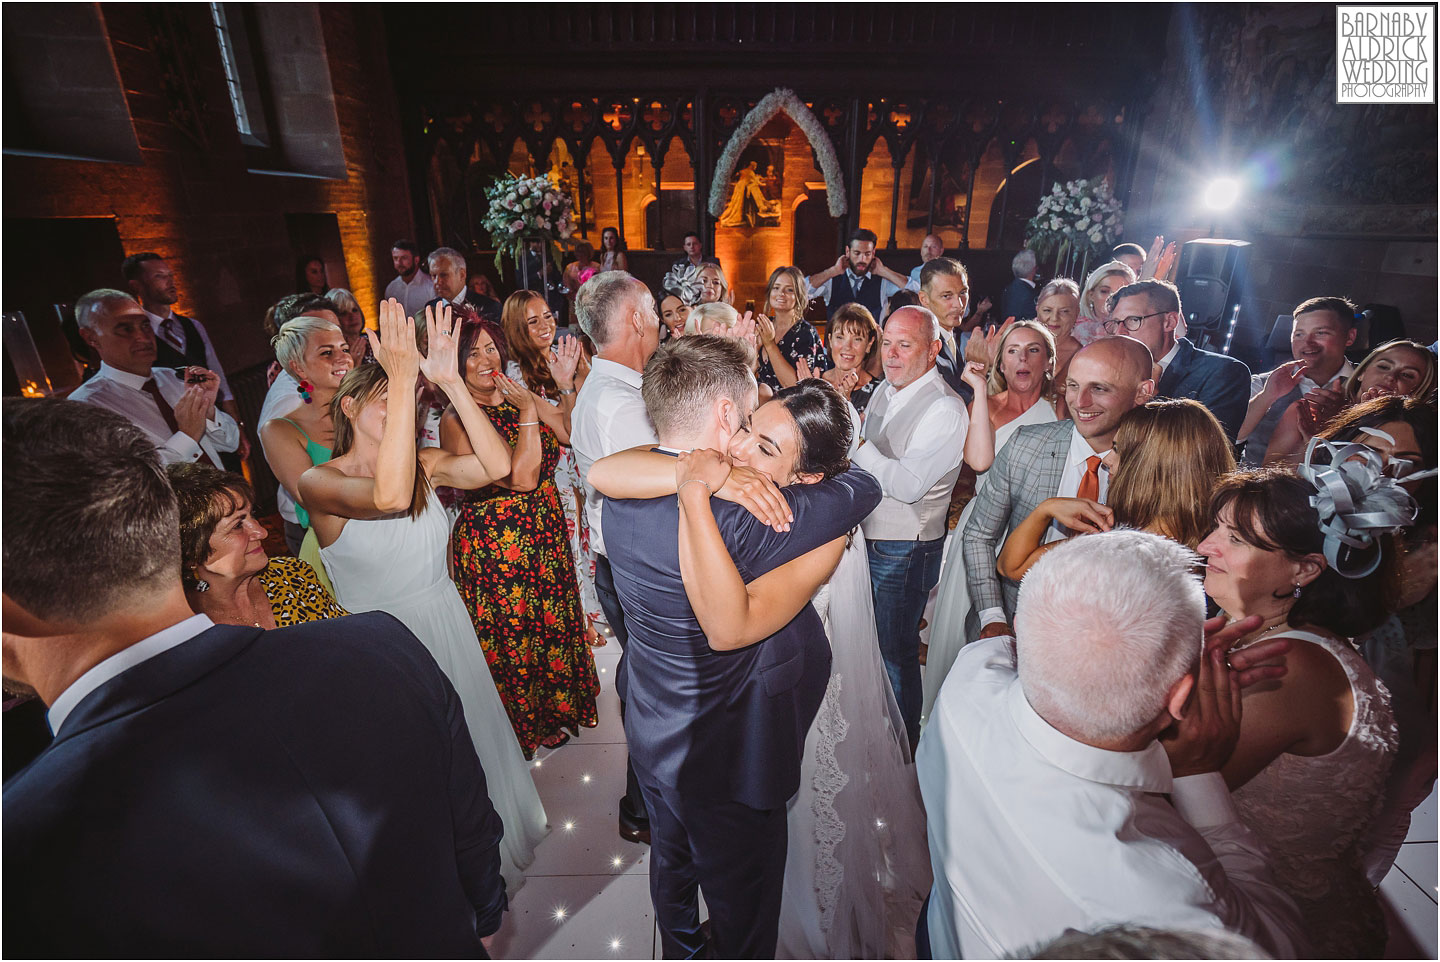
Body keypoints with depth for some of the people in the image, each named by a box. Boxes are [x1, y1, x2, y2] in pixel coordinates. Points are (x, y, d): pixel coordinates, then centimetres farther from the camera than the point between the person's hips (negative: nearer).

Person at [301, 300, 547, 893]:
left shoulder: (425, 464, -5)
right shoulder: (320, 483, -18)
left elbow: (497, 465, -23)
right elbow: (388, 496, -41)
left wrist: (450, 381, -28)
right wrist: (403, 381, -41)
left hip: (448, 627, 5)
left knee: (473, 743, 23)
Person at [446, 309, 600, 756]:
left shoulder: (520, 396, 3)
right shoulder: (456, 420, -17)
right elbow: (521, 477, -25)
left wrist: (569, 385, -8)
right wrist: (528, 411, -24)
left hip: (545, 533, 7)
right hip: (495, 545, -6)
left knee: (552, 619, 22)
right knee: (512, 635, 12)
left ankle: (554, 708, 48)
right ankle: (527, 725, 38)